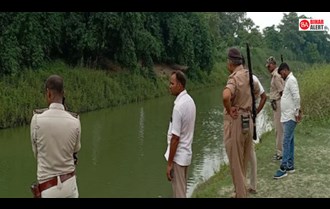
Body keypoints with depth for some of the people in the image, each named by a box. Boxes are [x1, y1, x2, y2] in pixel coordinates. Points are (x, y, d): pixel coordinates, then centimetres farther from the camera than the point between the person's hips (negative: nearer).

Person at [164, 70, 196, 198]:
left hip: (178, 156, -9)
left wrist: (169, 163, -16)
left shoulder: (179, 106, -23)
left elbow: (175, 138, -22)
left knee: (179, 194, 1)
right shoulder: (190, 101, 5)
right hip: (186, 153, 9)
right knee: (182, 191, 18)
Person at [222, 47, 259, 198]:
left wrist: (229, 110, -23)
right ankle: (242, 191, 35)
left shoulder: (234, 78, -20)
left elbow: (225, 96, -40)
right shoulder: (248, 75, 5)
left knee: (236, 163, 6)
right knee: (243, 162, 21)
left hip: (235, 123, -8)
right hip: (248, 122, 8)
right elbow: (257, 90, 26)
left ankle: (241, 194, 16)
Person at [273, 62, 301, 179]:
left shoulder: (291, 80, -13)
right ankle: (290, 166, 18)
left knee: (286, 142, -10)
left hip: (290, 117, -10)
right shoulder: (288, 80, 18)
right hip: (287, 116, 10)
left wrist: (297, 112, -20)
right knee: (290, 141, 12)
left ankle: (283, 168, -8)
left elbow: (297, 97, -22)